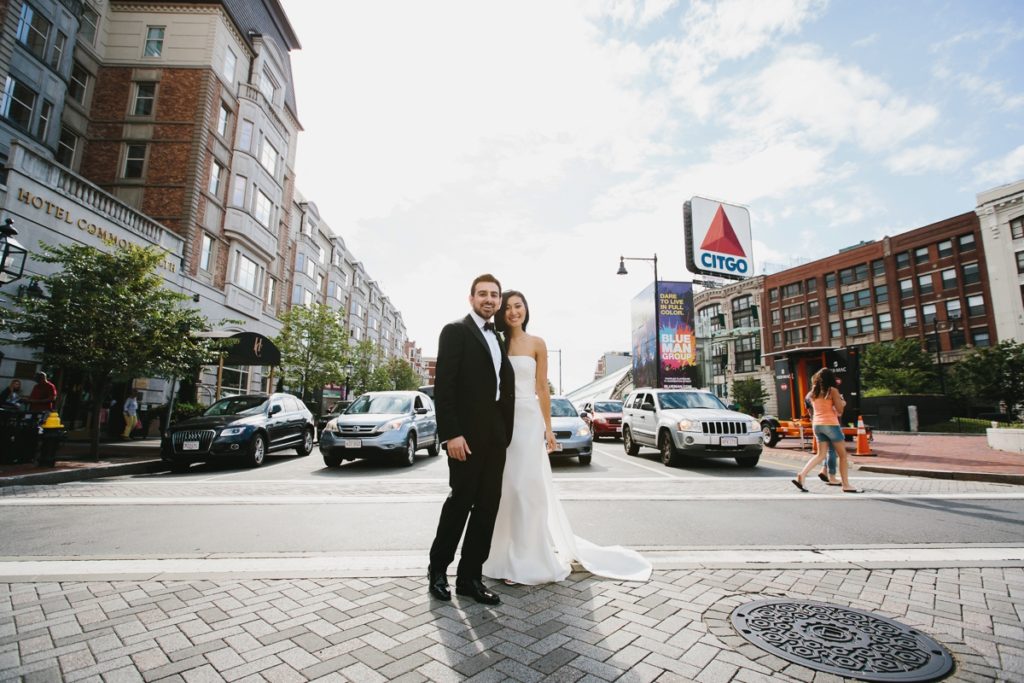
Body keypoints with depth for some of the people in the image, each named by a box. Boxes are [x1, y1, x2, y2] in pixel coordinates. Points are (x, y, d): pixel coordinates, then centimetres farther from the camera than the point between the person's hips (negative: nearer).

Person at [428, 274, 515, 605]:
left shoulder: (498, 338, 18)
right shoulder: (455, 331, -4)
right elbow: (443, 384, -12)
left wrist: (506, 433, 9)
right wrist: (451, 433, -18)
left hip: (496, 434, 7)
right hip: (467, 433, -7)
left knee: (488, 506, 8)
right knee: (460, 502, 3)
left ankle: (470, 576, 20)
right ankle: (438, 569, 24)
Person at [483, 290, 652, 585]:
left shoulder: (537, 344, 2)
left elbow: (542, 389, 2)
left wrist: (547, 428, -1)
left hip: (528, 420, -2)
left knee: (528, 486, 0)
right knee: (504, 487, 7)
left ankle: (529, 558, 13)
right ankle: (507, 557, 21)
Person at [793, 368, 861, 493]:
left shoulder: (814, 392, 10)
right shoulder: (833, 391, -7)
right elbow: (840, 410, -6)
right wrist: (842, 402, 13)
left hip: (817, 424, 6)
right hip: (830, 424, -6)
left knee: (820, 454, 9)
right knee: (843, 455, 7)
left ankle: (801, 476, -6)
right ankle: (846, 485, 11)